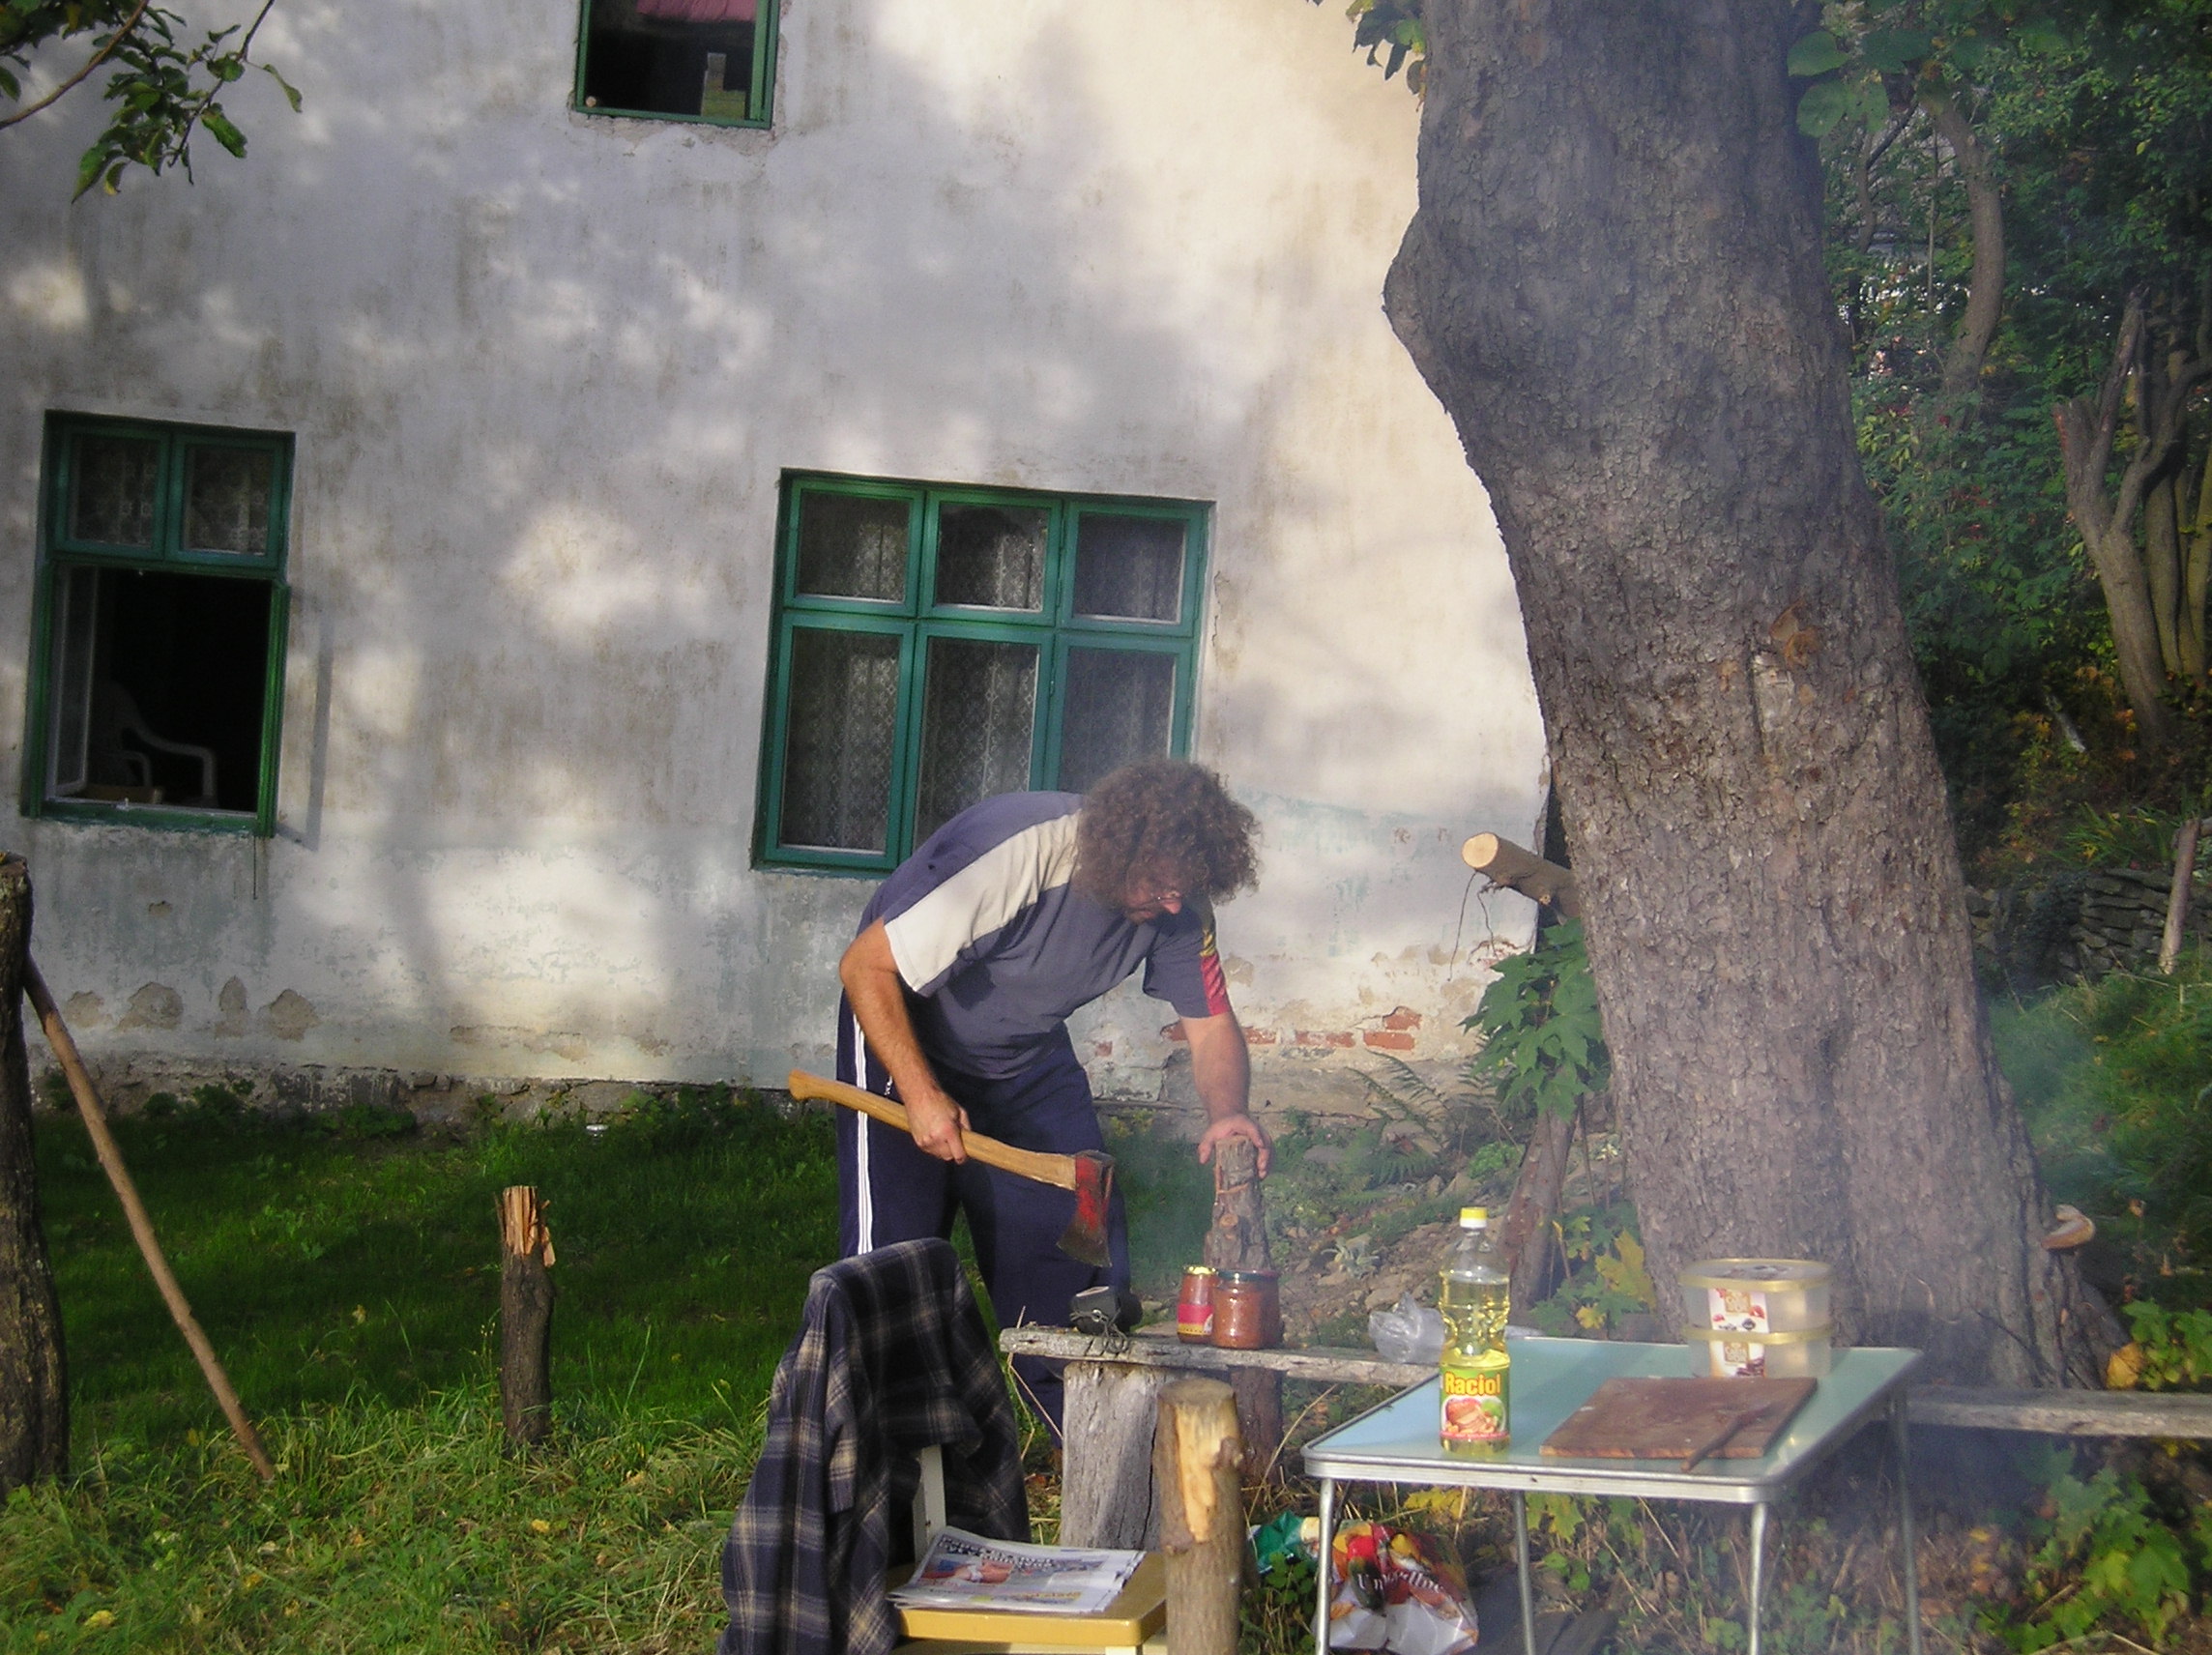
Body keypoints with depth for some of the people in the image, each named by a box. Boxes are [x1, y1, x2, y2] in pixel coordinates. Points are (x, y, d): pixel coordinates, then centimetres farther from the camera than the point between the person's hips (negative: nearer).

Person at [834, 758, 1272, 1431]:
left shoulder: (1175, 904, -18)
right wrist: (922, 1094, -35)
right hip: (903, 1034, -5)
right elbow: (867, 966, -31)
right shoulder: (1012, 853, -36)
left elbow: (1211, 1026, -9)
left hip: (1030, 1057, 6)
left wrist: (1228, 1113, -30)